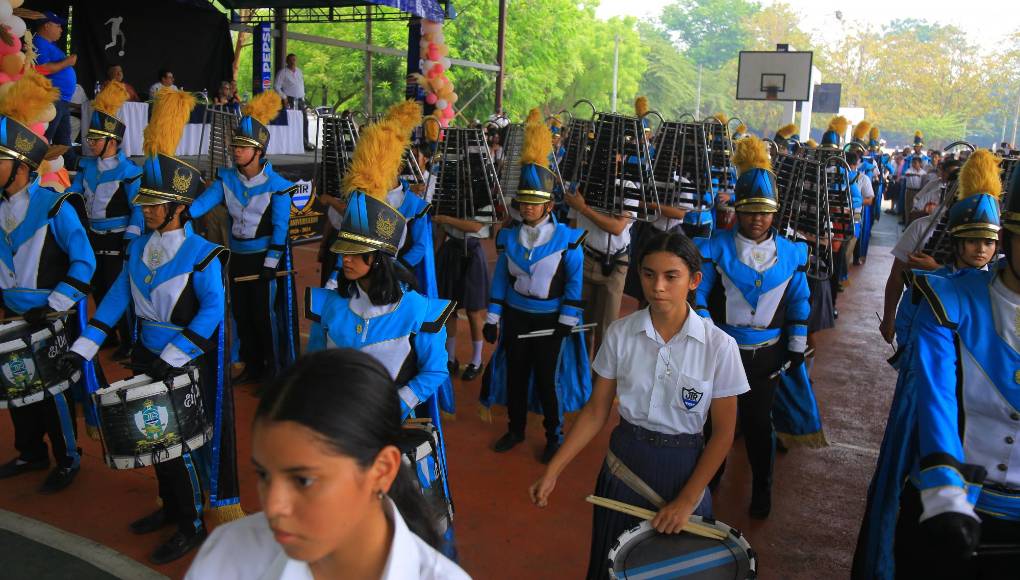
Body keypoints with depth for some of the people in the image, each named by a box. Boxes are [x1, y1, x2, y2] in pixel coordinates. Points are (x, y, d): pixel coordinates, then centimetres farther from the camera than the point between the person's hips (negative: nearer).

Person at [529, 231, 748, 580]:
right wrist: (553, 471, -9)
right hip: (624, 463, 2)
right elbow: (596, 411, -3)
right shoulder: (620, 334, -10)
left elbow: (723, 433, -8)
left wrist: (687, 500, -12)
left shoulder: (719, 345, -15)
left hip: (683, 469, -1)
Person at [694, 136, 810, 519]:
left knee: (758, 421, 10)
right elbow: (698, 295, -8)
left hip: (766, 356, 1)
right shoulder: (716, 248, -9)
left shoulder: (791, 254, -2)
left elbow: (799, 303, 7)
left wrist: (797, 347, 5)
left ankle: (762, 488, 29)